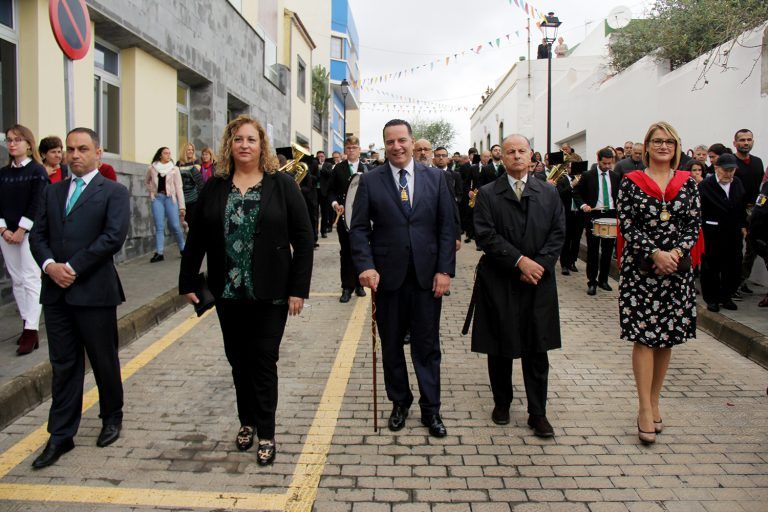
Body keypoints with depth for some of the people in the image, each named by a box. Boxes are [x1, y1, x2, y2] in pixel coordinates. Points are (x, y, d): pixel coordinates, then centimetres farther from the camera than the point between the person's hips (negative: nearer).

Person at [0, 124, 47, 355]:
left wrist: (21, 230, -13)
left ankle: (31, 332, -10)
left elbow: (37, 204, -10)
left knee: (30, 280, -8)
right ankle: (27, 326, 14)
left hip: (30, 232, -6)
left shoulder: (38, 171, -4)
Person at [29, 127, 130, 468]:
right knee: (63, 365, 10)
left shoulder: (114, 192, -2)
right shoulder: (52, 192, 15)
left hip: (95, 290, -4)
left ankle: (112, 418, 30)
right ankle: (61, 436, 18)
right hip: (56, 291, 5)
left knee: (104, 361, 9)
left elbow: (113, 237, -13)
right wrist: (50, 265, -9)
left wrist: (72, 268, -15)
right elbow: (37, 235, 10)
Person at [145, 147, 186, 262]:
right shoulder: (152, 168, 6)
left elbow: (179, 188, 0)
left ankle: (183, 249, 15)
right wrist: (151, 191, 5)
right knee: (159, 227, -2)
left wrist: (181, 206, -4)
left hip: (170, 198, -1)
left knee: (175, 226, -5)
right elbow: (146, 182, 24)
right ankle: (159, 253, -1)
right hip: (157, 198, 1)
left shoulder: (174, 169, 2)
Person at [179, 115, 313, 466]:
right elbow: (196, 239, 9)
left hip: (269, 292, -3)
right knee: (238, 359, 13)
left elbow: (303, 238, -6)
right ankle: (247, 422, 32)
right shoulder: (214, 188, 4)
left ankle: (266, 434, 15)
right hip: (228, 292, 3)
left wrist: (298, 288, -10)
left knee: (263, 360, 2)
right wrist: (188, 282, 8)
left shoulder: (282, 185, -4)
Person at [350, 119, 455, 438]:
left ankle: (430, 408, 21)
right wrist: (365, 266, -14)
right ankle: (399, 402, 30)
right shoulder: (370, 181, 2)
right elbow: (359, 228, -1)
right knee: (391, 345, 13)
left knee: (427, 345, 8)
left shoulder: (435, 178, 4)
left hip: (427, 276, 0)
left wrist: (445, 270, -5)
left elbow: (447, 227, 2)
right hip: (387, 276, 0)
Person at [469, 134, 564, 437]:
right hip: (499, 283, -1)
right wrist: (520, 261, -16)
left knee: (537, 349, 5)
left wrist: (539, 264, -10)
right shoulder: (488, 194, 1)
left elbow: (558, 233, 4)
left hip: (538, 282, 2)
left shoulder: (549, 193, 9)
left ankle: (537, 413, 15)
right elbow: (486, 236, -9)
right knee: (500, 348, 9)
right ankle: (502, 403, 28)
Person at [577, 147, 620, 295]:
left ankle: (603, 280, 19)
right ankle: (592, 282, 7)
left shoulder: (615, 177, 9)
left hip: (611, 215, 3)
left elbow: (619, 196, 15)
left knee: (608, 250, 7)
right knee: (593, 250, 1)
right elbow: (578, 193, 3)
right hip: (593, 215, -3)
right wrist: (583, 205, -14)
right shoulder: (588, 176, 0)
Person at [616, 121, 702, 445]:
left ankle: (654, 401, 22)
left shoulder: (687, 182, 9)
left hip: (678, 269, 3)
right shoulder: (631, 182, 1)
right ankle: (645, 409, 1)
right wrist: (655, 253, -17)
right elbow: (627, 226, -6)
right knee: (643, 336, -5)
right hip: (640, 269, -3)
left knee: (666, 337, 9)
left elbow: (694, 224, 4)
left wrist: (677, 252, -13)